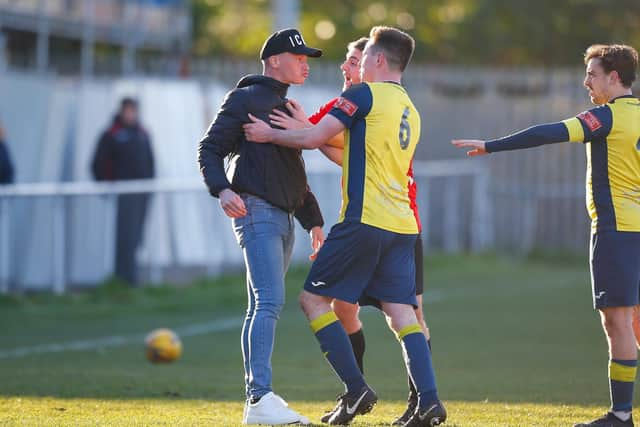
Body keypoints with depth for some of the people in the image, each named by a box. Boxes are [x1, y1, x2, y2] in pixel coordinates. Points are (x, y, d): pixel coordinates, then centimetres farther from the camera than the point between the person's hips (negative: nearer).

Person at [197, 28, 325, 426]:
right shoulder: (245, 99, -2)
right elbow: (210, 149, -7)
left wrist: (313, 222, 27)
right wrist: (222, 189, -25)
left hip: (283, 218, 9)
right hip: (256, 210, -9)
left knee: (263, 307, 8)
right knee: (270, 301, -20)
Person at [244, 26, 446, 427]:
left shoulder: (365, 93, -4)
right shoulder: (410, 111, 21)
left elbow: (313, 138, -9)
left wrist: (270, 134, 7)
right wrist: (304, 128, 30)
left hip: (365, 220, -8)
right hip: (402, 225, 8)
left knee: (313, 298, 2)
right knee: (401, 312, 3)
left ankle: (356, 389, -5)